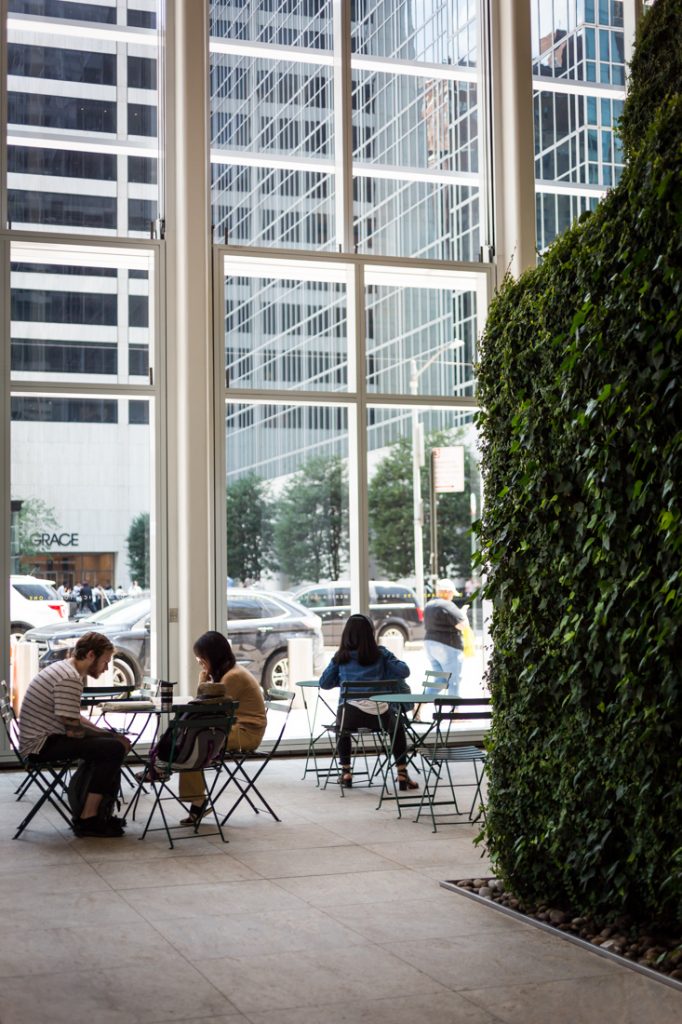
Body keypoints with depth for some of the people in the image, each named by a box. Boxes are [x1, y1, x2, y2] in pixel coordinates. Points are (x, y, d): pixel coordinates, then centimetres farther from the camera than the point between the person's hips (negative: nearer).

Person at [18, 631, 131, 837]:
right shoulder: (70, 679, -20)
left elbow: (74, 718, 19)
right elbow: (73, 730, -22)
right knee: (114, 748, -21)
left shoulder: (62, 669, 13)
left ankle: (102, 813, 15)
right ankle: (87, 820, -14)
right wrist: (111, 735, -8)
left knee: (117, 742, 13)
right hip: (41, 745, -11)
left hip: (41, 740, 11)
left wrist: (108, 733, 9)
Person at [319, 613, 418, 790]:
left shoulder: (341, 656, 7)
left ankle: (346, 772, 32)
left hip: (350, 713, 1)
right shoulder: (380, 653, 5)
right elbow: (404, 671, 5)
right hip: (379, 714, 0)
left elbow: (324, 683, 13)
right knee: (397, 728, 33)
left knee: (341, 728, 38)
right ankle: (402, 774, 23)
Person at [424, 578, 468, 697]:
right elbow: (462, 624, -17)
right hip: (447, 647, -9)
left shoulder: (429, 605, 14)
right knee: (453, 682, 1)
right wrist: (463, 613, 3)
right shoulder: (447, 605, -15)